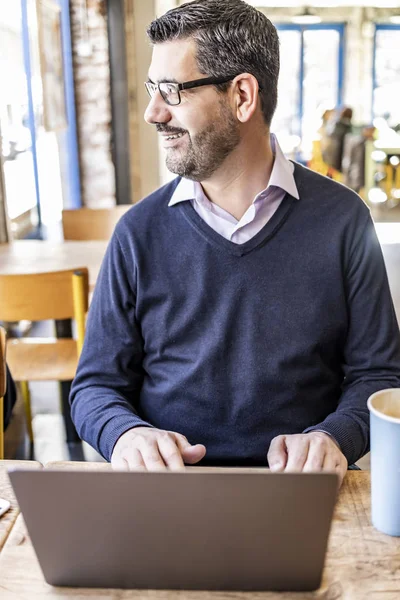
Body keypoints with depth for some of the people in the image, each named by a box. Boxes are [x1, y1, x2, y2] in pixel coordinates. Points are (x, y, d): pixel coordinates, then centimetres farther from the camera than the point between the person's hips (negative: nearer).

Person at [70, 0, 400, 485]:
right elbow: (96, 383, 6)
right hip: (168, 485, 1)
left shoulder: (341, 218, -1)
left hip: (298, 490, 0)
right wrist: (124, 432, -16)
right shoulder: (141, 231, 2)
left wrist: (333, 437, -17)